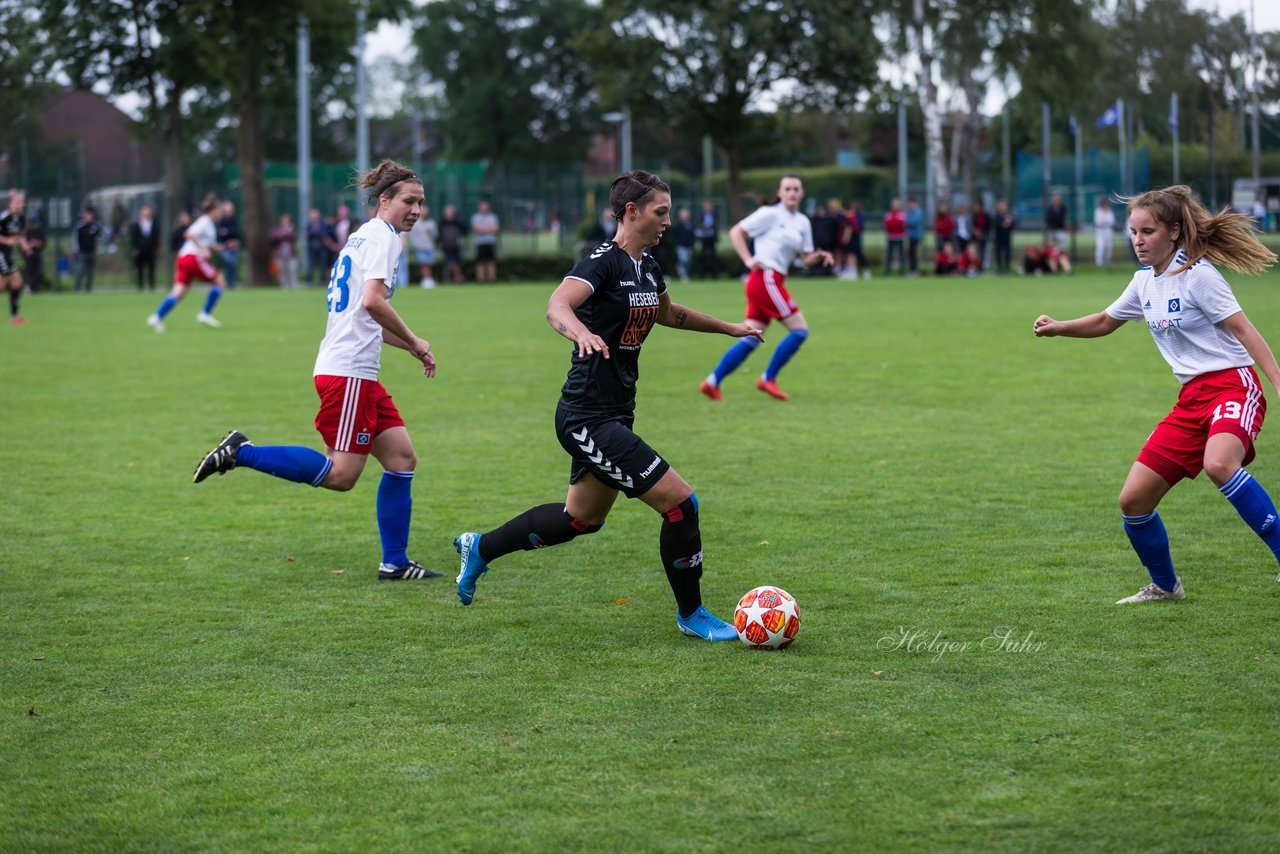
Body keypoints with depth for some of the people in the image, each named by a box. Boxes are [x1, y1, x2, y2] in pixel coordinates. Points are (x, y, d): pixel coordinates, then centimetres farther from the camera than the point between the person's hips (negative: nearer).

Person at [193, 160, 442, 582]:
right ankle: (241, 452, -7)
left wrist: (411, 349, 26)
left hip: (360, 374, 10)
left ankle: (395, 563, 10)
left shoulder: (367, 236, 22)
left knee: (402, 459, 8)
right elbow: (373, 301, -22)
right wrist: (414, 341, -10)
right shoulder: (381, 235, -7)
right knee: (341, 475, -12)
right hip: (347, 372, -10)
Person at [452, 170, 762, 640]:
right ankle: (691, 615, 4)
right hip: (588, 419, -10)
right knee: (680, 502, -12)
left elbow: (668, 313, 31)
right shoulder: (603, 262, -18)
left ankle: (480, 548, 39)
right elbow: (557, 305, -36)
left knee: (581, 518, 24)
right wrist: (581, 332, -57)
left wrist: (730, 328, 36)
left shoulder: (648, 266, 9)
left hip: (613, 415, 10)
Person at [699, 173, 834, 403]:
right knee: (800, 330, -9)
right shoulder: (770, 214, -6)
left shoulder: (802, 222, 16)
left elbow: (806, 259, 18)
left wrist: (819, 255, -4)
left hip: (773, 282, 8)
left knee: (751, 339, 7)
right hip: (766, 278, -8)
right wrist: (748, 260, -15)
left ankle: (712, 382, 7)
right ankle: (768, 379, -2)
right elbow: (736, 232, -4)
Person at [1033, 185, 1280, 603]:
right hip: (1191, 399, 8)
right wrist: (1058, 328, 13)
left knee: (1218, 464, -39)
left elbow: (1243, 329, -15)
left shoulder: (1197, 274, -11)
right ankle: (1164, 585, 25)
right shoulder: (1145, 281, 12)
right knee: (1133, 499, 3)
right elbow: (1105, 322, 28)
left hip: (1232, 384, -8)